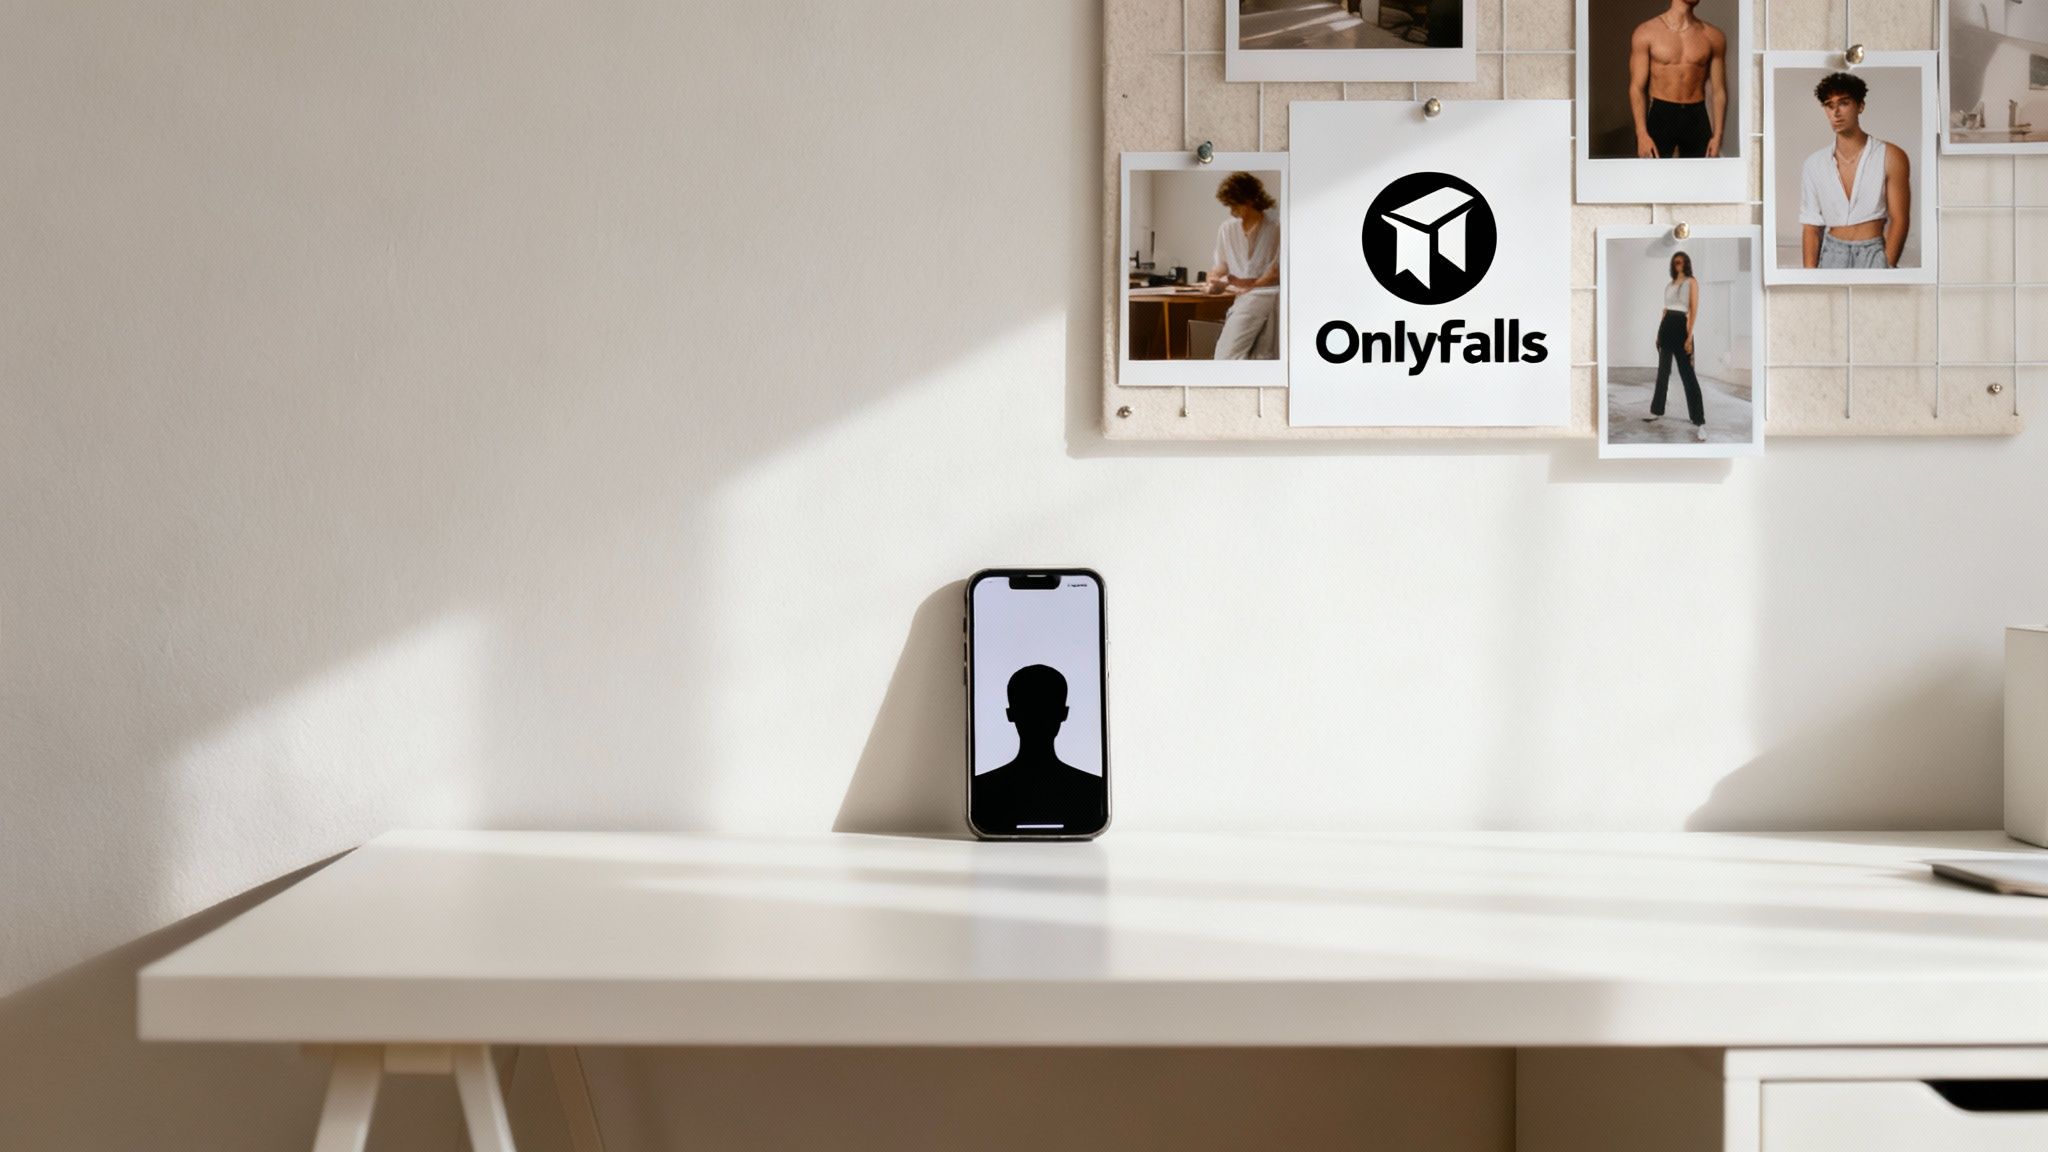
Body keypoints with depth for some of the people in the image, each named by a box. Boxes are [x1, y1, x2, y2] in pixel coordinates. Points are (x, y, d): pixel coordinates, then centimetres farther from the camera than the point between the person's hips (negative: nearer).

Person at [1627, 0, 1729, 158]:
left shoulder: (1713, 37, 4)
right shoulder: (1646, 33, -2)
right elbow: (1637, 87, -5)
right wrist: (1642, 134, -13)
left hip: (1697, 117, 3)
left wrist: (1717, 135, -1)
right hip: (1660, 116, -3)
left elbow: (1718, 90, 6)